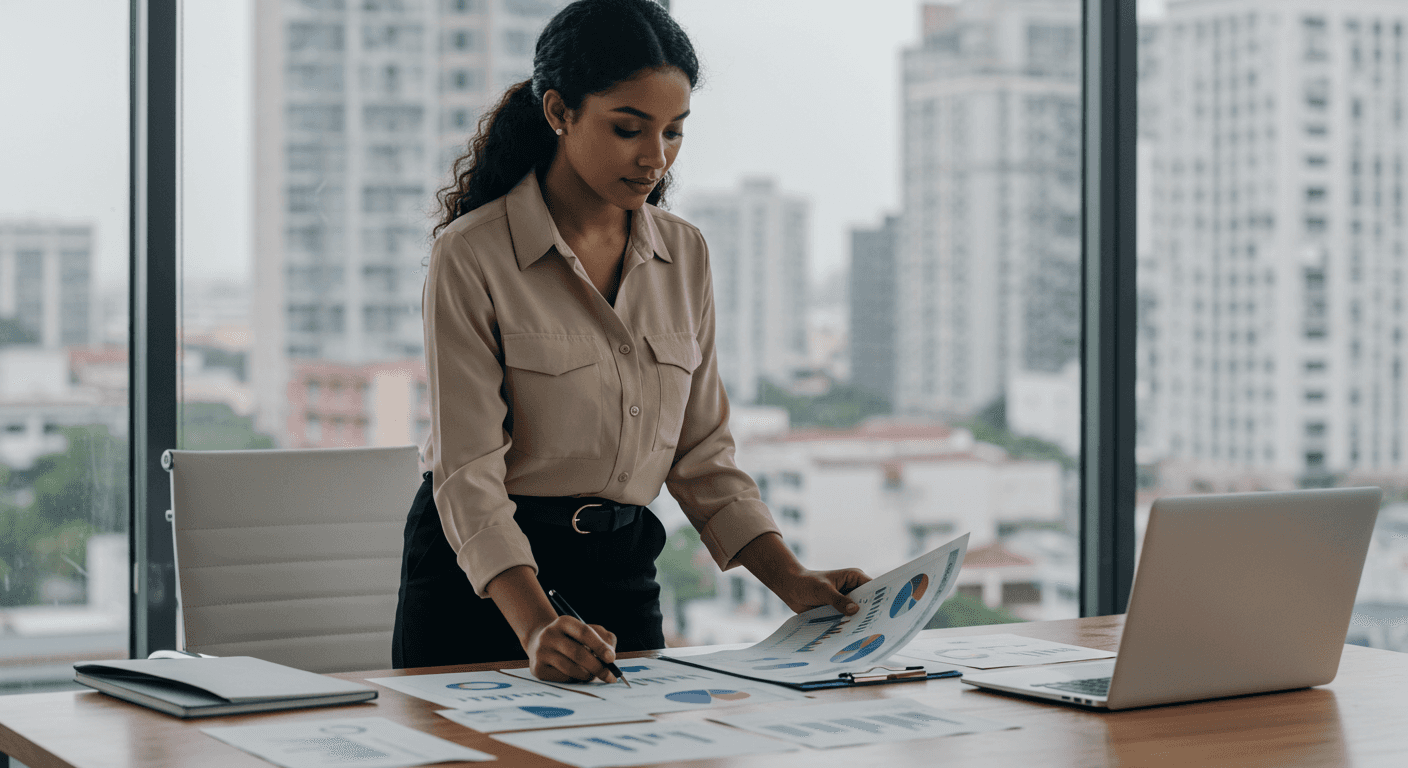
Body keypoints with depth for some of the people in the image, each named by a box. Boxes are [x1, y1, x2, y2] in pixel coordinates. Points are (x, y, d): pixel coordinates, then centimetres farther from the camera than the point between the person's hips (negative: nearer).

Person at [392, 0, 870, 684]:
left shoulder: (685, 256, 4)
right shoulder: (472, 256, -14)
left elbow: (701, 454, 6)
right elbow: (468, 471, -19)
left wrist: (792, 581, -7)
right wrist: (534, 623, -34)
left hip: (622, 573, 5)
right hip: (481, 579, -4)